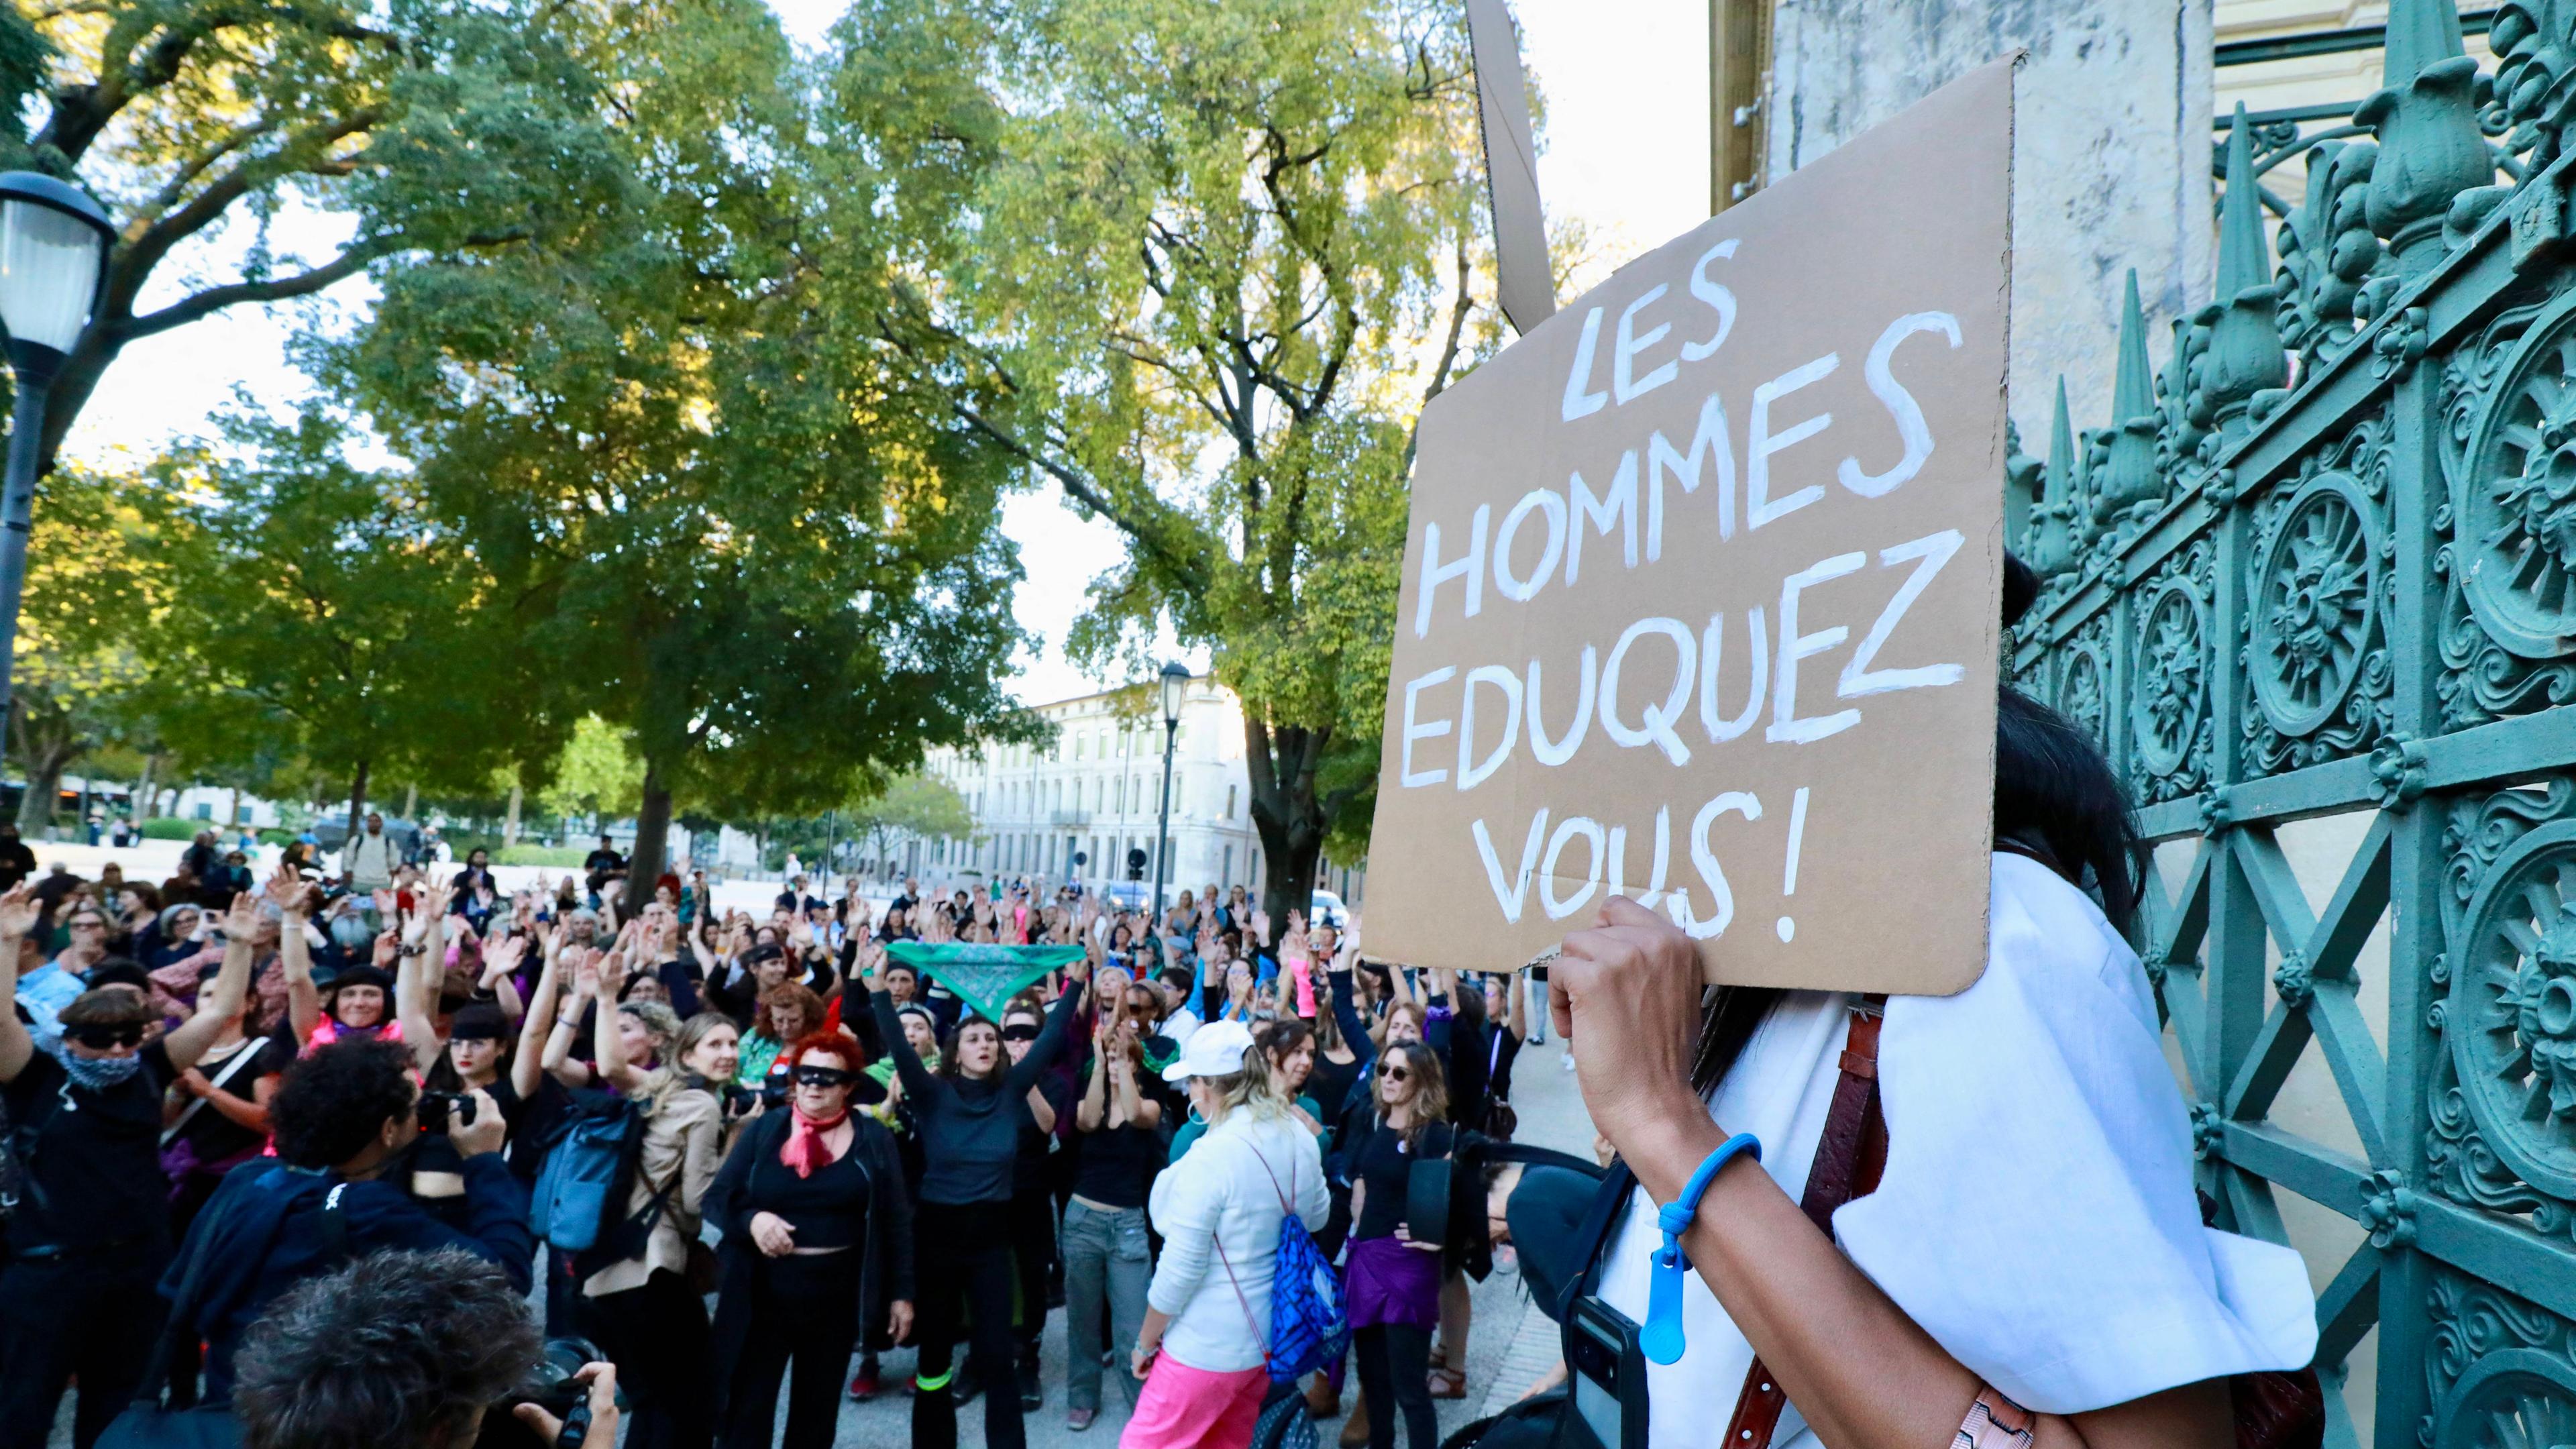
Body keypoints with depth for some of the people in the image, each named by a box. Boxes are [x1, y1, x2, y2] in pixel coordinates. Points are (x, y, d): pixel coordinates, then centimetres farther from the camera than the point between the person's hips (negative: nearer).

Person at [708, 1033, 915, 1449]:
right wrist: (751, 1218, -18)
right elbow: (716, 1196, 2)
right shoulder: (763, 1129, 1)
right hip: (763, 1295, -1)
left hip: (836, 1297, 1)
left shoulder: (873, 1138, 1)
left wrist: (902, 1292, 0)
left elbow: (896, 1220, 2)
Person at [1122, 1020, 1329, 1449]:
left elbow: (1180, 1271, -20)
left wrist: (1145, 1344, -7)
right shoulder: (1300, 1138, -3)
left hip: (1210, 1347, -7)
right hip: (1277, 1332, 8)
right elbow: (1318, 1216, 14)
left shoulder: (1208, 1159, -25)